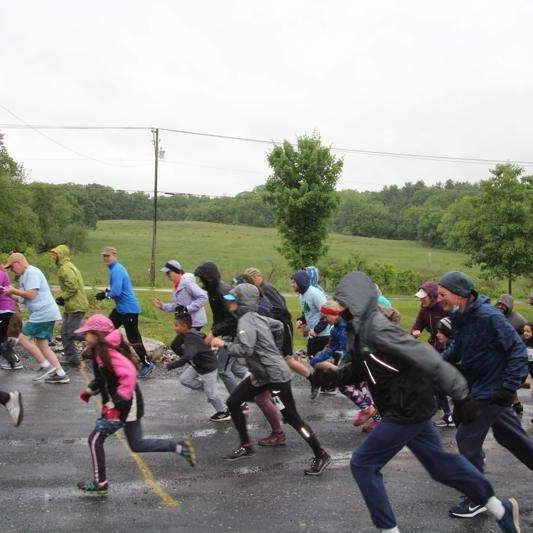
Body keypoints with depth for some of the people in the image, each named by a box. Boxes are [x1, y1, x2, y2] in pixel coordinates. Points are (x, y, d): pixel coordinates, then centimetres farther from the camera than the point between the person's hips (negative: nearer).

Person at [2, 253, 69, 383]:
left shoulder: (32, 272, -11)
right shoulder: (25, 275, 23)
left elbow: (31, 294, -20)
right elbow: (26, 294, 21)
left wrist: (14, 291, -7)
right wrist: (13, 292, 7)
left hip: (43, 313, -11)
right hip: (45, 314, 11)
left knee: (23, 338, -8)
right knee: (42, 346, 10)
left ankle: (45, 365, -7)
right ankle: (61, 374, 8)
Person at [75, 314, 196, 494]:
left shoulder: (108, 352, -21)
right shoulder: (99, 352, 10)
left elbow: (129, 375, -31)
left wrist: (114, 405, -29)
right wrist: (90, 390, 11)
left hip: (125, 406, -10)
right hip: (125, 405, 10)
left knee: (95, 440, -1)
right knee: (137, 445, 16)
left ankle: (100, 483, 12)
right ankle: (180, 446, 17)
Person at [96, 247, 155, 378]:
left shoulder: (117, 270, -19)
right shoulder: (116, 268, 12)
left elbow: (116, 292, -27)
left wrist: (104, 295, -9)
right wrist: (106, 291, 9)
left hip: (129, 309, -11)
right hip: (120, 308, 11)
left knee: (133, 338, -6)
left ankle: (147, 363, 1)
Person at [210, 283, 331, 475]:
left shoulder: (246, 322, -19)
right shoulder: (254, 316, 7)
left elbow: (245, 350, -31)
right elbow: (278, 326, 20)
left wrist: (224, 344, -18)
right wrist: (275, 350, 27)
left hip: (275, 375, -10)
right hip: (260, 375, 10)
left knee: (291, 417, -4)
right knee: (233, 402, 9)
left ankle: (321, 456, 6)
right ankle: (246, 446, 20)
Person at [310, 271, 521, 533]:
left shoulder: (376, 329, -23)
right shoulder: (358, 330, 7)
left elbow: (426, 357, -28)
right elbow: (356, 372, 17)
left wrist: (459, 393, -30)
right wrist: (325, 376, 4)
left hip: (407, 411, -9)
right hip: (411, 409, 9)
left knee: (363, 464, -2)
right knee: (440, 462, 19)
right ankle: (501, 509, 30)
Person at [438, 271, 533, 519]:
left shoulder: (488, 317, -25)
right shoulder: (459, 317, 1)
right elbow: (456, 349, 15)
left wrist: (508, 388, -24)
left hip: (491, 390, -8)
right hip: (479, 387, 8)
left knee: (467, 438, -5)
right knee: (510, 435, 20)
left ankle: (478, 499, 9)